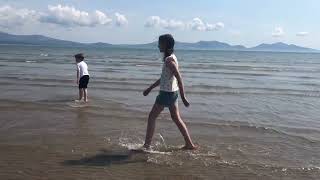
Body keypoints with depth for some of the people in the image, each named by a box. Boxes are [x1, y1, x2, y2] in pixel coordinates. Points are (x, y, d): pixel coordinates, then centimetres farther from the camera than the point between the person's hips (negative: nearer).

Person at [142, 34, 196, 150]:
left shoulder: (169, 60, -18)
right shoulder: (170, 58, 12)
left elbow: (179, 78, -23)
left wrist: (183, 97, -23)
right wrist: (150, 88, 24)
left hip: (167, 93, -9)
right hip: (172, 92, 9)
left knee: (152, 117, 3)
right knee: (176, 118, 15)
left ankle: (147, 145, 11)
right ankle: (189, 144, 20)